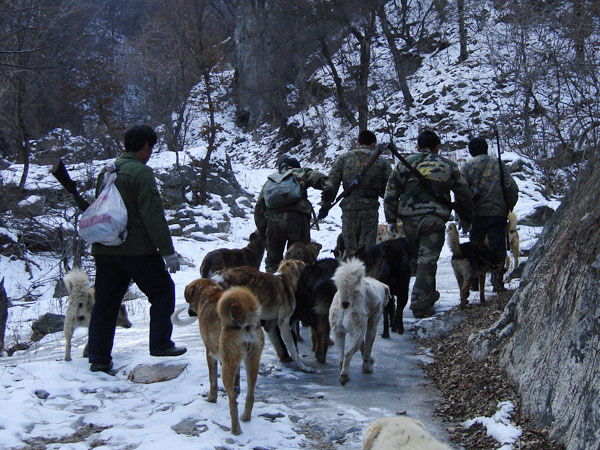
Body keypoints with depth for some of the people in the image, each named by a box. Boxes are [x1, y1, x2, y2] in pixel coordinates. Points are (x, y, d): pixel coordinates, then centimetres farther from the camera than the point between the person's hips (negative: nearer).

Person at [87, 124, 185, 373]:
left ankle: (98, 358, 10)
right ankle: (160, 344, 10)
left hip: (104, 249, 7)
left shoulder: (106, 172, 14)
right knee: (163, 290, 10)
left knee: (105, 301, 10)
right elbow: (153, 215, -15)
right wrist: (168, 251, -13)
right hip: (136, 248, -7)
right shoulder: (141, 172, -10)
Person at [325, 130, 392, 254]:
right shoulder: (381, 161, 4)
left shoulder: (344, 158, 5)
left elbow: (332, 181, -1)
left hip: (349, 208, 1)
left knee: (350, 248, 10)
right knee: (368, 246, 4)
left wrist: (327, 203, 3)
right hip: (370, 209, -1)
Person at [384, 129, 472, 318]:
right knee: (427, 262, -3)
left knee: (415, 260, 17)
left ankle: (429, 295, 30)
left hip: (409, 220, 2)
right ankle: (420, 305, -9)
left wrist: (391, 220, 11)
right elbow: (464, 195, 13)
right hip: (434, 221, -2)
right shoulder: (448, 166, 10)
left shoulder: (406, 163, 11)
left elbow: (391, 193, 7)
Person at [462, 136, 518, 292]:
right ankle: (497, 281, -6)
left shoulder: (468, 165, 3)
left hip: (477, 213, 0)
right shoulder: (499, 164, 8)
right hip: (498, 213, 0)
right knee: (498, 247, 5)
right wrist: (508, 207, 13)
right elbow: (512, 188, 1)